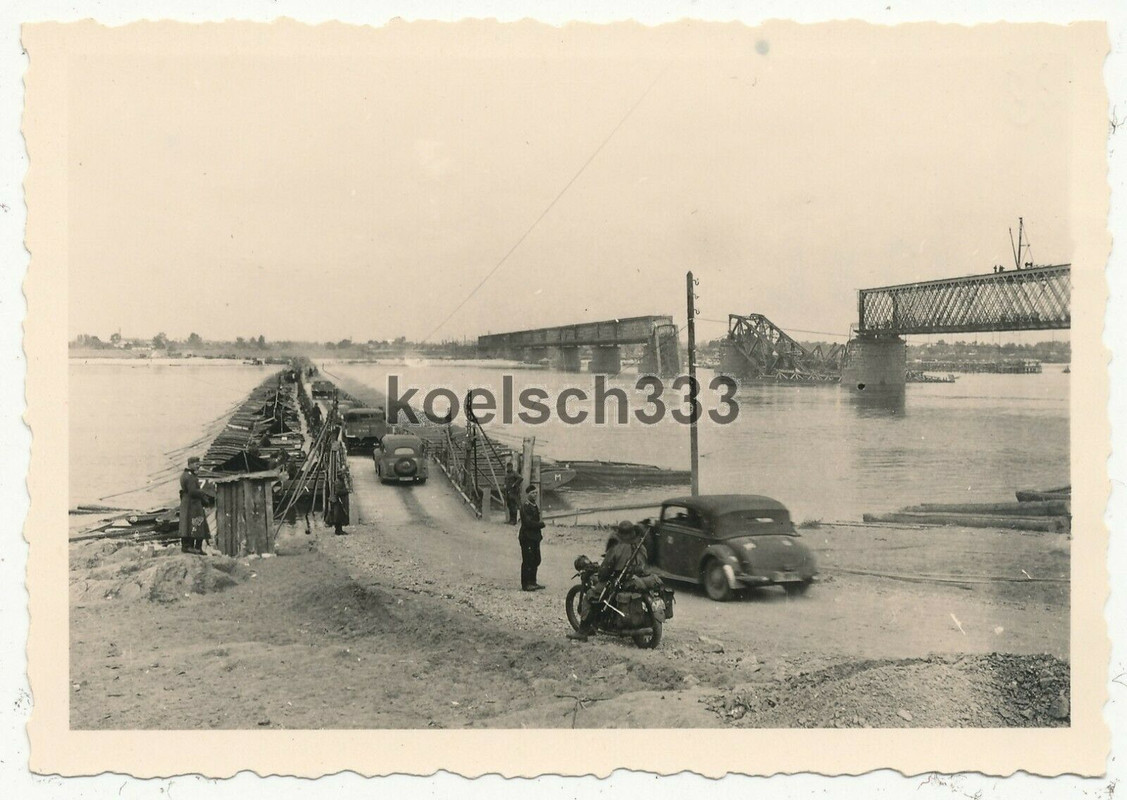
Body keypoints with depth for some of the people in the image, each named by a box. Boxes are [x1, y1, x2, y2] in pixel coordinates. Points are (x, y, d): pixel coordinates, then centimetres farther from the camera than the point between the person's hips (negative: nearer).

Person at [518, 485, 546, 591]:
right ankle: (525, 585, 2)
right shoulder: (525, 508, -15)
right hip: (527, 537, -9)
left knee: (536, 561, 13)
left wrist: (539, 534, 7)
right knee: (527, 561, -5)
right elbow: (528, 523, -23)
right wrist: (541, 524, -11)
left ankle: (532, 582, 24)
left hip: (535, 537, 9)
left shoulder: (535, 506, 15)